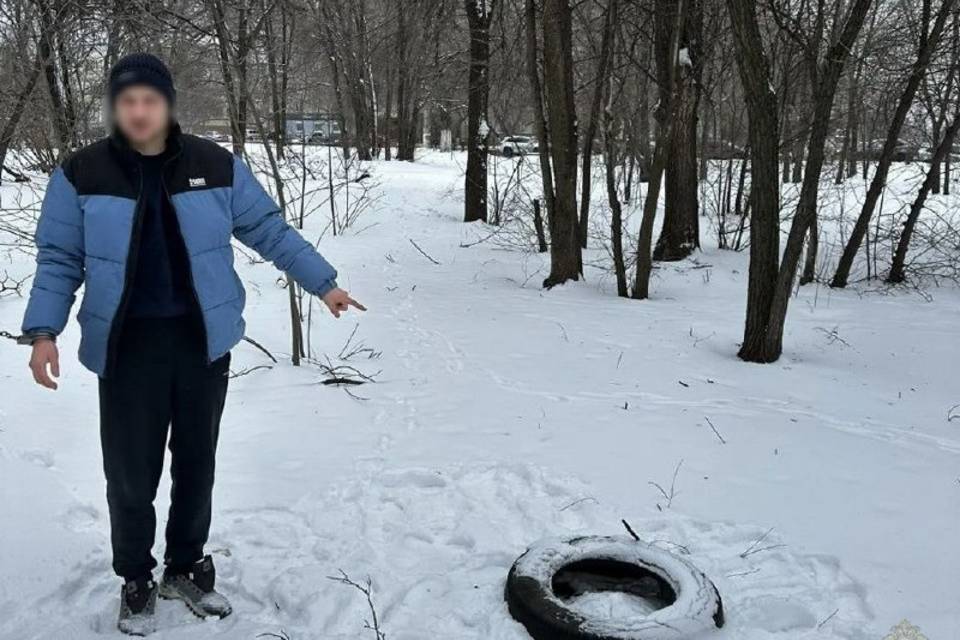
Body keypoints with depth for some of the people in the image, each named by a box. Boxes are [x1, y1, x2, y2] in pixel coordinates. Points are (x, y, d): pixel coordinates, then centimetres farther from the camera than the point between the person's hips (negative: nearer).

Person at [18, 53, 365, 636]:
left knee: (197, 463, 13)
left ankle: (186, 568, 35)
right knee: (131, 472, 3)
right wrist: (44, 331, -12)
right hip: (128, 347, -1)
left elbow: (269, 230, 5)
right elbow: (59, 260, 1)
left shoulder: (217, 166, -3)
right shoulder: (82, 175, -5)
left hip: (203, 341, 2)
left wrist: (324, 283, 5)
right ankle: (136, 581, 28)